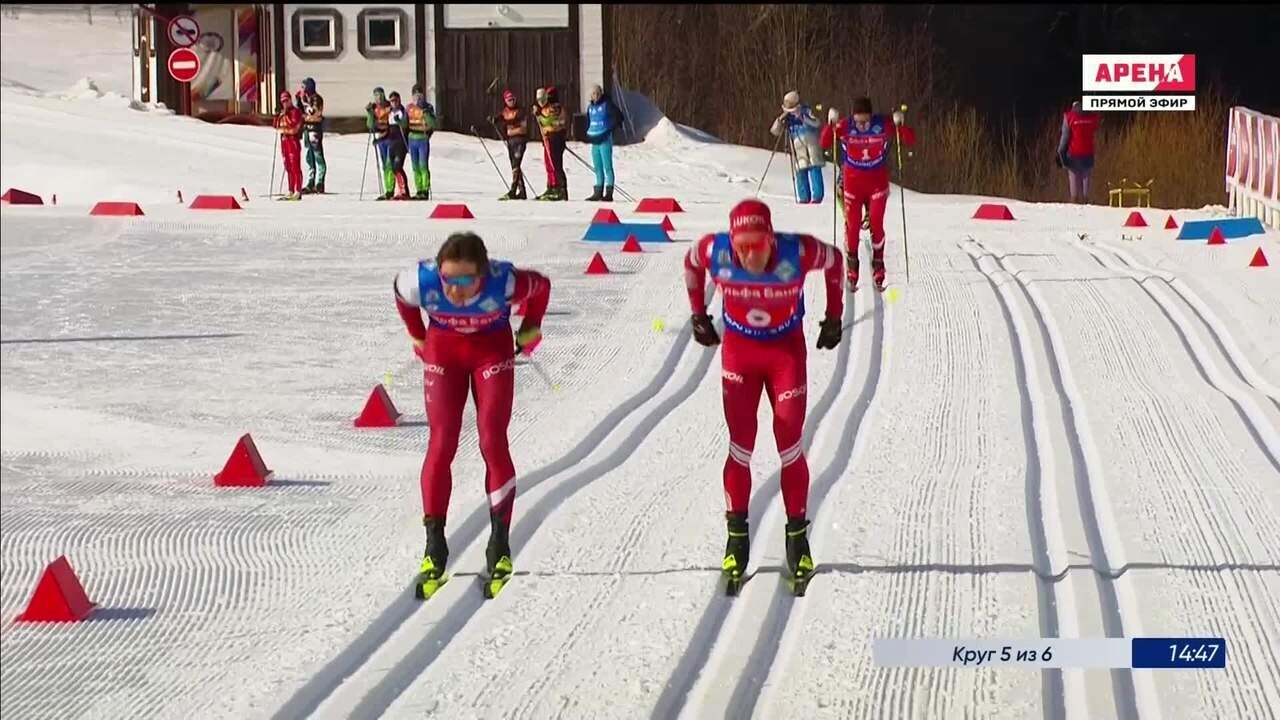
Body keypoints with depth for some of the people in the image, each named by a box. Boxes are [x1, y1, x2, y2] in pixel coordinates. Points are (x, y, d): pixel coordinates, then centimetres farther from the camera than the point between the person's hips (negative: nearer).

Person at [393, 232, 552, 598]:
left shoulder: (504, 283, -35)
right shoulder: (421, 282, -32)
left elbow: (541, 286, -11)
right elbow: (400, 293, -5)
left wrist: (529, 332, 3)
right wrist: (419, 339, 6)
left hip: (493, 351, -1)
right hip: (443, 350, 1)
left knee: (492, 441, -10)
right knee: (441, 443, -7)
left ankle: (500, 544, -3)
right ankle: (434, 545, -1)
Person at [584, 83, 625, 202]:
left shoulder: (607, 105, -6)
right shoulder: (590, 107, 14)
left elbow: (618, 116, -11)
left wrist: (610, 129, -15)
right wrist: (587, 133, 10)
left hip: (605, 139, -7)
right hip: (594, 139, 7)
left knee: (607, 166, -8)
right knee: (597, 167, 11)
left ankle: (609, 193, -9)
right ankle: (598, 192, 17)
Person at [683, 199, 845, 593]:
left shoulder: (797, 252, -29)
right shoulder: (715, 252, -25)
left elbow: (833, 260, -5)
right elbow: (691, 264, 1)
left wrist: (834, 316, 2)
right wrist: (699, 315, 8)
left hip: (787, 349, -1)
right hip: (738, 349, 1)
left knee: (790, 445, -1)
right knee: (740, 446, -3)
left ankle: (797, 535, 14)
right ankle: (737, 537, 10)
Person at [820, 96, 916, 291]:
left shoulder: (884, 125, -13)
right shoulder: (845, 127, -12)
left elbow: (910, 141, -11)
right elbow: (825, 143, -15)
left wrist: (900, 124, -29)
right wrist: (831, 124, -29)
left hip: (877, 182, 0)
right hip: (852, 182, 0)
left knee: (876, 224, -4)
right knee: (852, 226, 0)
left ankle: (878, 270, 11)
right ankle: (852, 272, 15)